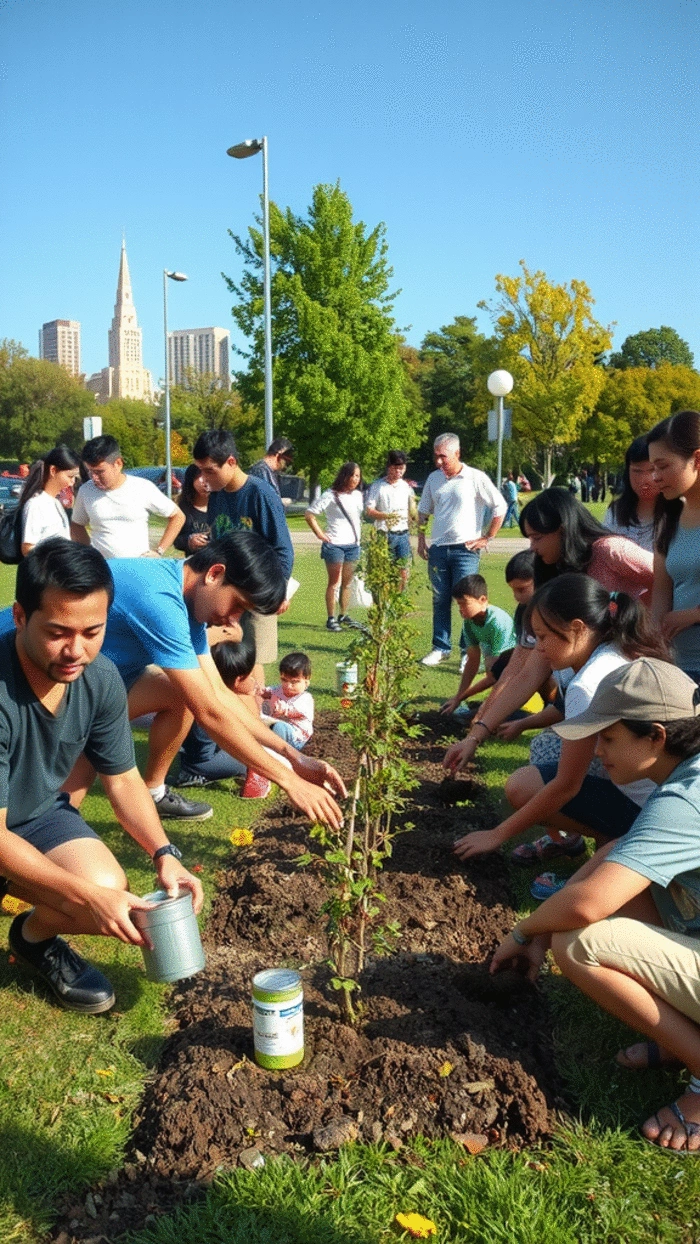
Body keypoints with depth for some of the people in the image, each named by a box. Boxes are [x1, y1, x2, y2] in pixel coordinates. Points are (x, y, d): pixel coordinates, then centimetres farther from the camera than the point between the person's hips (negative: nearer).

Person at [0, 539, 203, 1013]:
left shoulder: (101, 679, -17)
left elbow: (123, 779, -2)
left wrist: (165, 855, -17)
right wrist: (89, 895, -35)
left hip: (40, 813, 4)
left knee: (109, 891, -19)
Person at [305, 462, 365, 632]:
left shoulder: (358, 495, 9)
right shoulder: (331, 495, -10)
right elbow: (309, 514, -10)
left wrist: (359, 536, 12)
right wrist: (320, 534, -10)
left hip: (353, 545, 6)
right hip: (335, 545, -6)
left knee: (347, 583, 13)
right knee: (334, 583, 1)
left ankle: (344, 615, 23)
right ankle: (331, 618, 6)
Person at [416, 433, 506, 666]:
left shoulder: (476, 478, -7)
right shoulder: (434, 478, 8)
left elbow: (500, 507, -5)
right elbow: (423, 510, 20)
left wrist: (486, 538, -6)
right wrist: (421, 539, 12)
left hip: (465, 549, -5)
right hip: (438, 549, 5)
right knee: (440, 601, 10)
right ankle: (440, 648, 20)